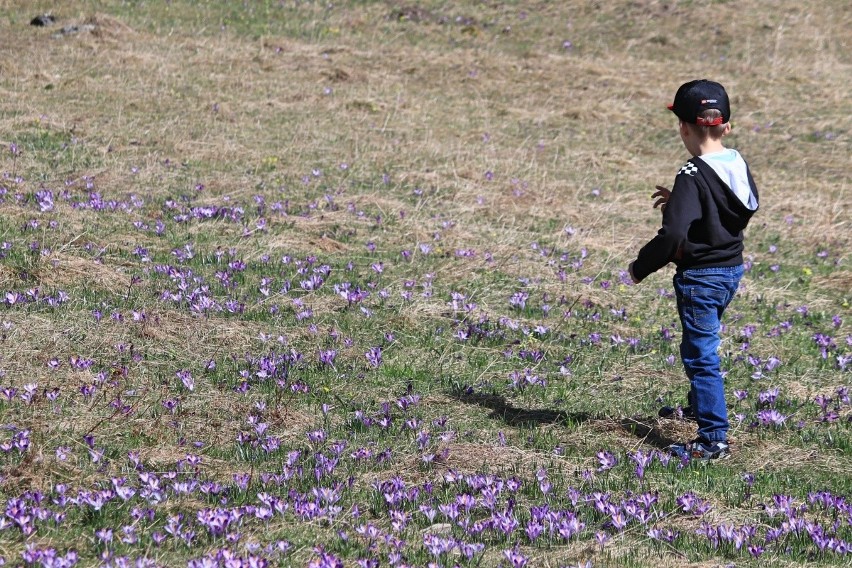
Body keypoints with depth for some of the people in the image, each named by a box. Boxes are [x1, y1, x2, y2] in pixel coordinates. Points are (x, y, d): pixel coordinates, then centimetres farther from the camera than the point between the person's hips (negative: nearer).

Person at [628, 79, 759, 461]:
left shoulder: (693, 176, -23)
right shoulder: (738, 165, 1)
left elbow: (673, 234, -30)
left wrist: (640, 267, -15)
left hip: (700, 277, -9)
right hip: (732, 269, 9)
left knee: (700, 354, -2)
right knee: (702, 343, 29)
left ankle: (714, 439, -1)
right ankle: (699, 406, 48)